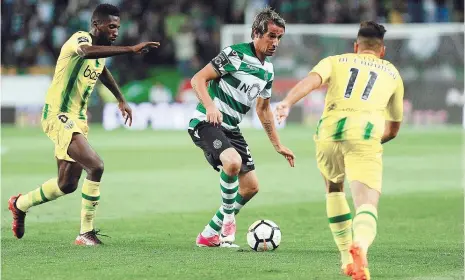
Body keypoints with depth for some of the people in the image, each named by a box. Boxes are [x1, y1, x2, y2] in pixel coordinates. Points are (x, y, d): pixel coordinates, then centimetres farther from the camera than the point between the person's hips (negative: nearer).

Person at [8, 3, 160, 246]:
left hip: (77, 119, 9)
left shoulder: (101, 51, 10)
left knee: (67, 185, 15)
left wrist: (121, 100, 39)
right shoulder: (80, 39, -17)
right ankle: (86, 233, -13)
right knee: (95, 166, -23)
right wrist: (131, 50, -49)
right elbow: (88, 52, -43)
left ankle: (19, 204, 39)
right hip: (58, 116, -9)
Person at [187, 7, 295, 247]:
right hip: (206, 123, -9)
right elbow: (198, 79, -15)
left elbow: (263, 109, 25)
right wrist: (210, 106, -32)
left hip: (231, 129, 9)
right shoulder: (235, 54, -13)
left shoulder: (268, 70, 12)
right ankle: (228, 217, -10)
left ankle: (209, 234, 17)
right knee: (233, 162, -34)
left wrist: (278, 146, 25)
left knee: (250, 187, 6)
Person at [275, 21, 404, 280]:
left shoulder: (335, 62, 26)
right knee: (367, 205, -11)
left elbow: (311, 80, 2)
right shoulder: (392, 73, 29)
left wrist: (288, 102, -14)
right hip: (365, 132, -2)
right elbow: (393, 129, 36)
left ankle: (347, 258, 27)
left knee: (334, 188, 30)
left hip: (329, 131, 2)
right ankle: (360, 246, -45)